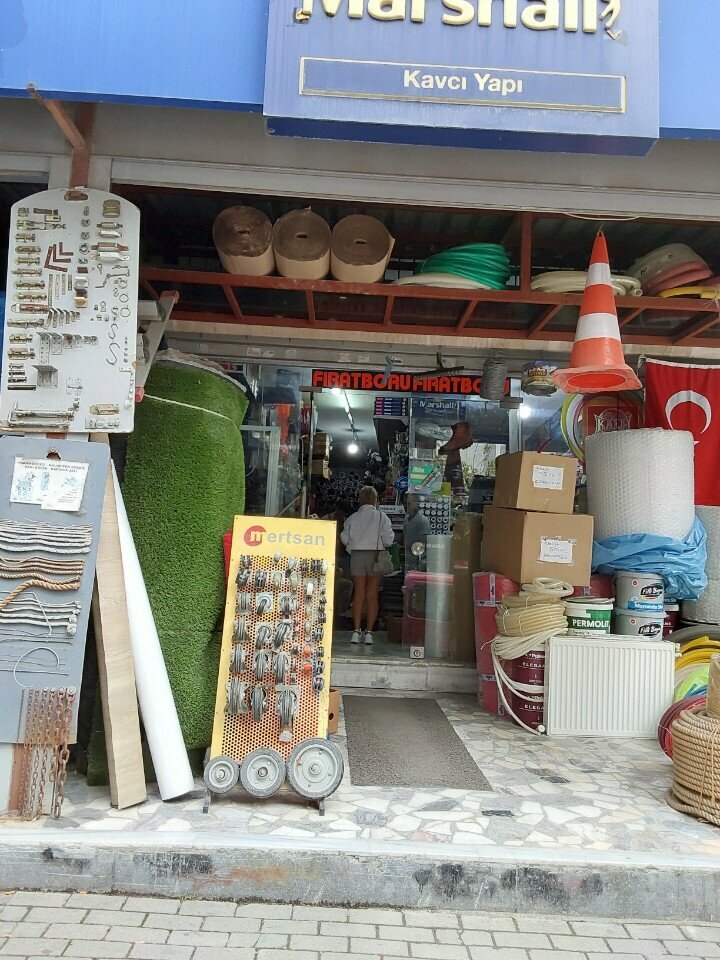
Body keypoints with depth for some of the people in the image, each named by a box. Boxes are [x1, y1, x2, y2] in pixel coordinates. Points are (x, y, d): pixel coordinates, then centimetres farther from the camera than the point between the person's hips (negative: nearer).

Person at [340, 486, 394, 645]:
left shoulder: (352, 518, 0)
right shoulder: (381, 517, -5)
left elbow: (345, 539, 3)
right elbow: (388, 539, -7)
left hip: (356, 556, 1)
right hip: (375, 556, -1)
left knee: (358, 594, 9)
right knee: (372, 595, 6)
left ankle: (356, 631, 5)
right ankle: (368, 632, 4)